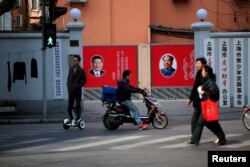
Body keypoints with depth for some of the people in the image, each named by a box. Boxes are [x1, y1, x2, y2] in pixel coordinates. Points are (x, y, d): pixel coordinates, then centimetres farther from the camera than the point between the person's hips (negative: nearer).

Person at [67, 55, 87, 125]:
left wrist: (77, 87, -11)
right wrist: (68, 86, 3)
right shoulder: (71, 69, 11)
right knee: (69, 106, 5)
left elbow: (84, 81, -6)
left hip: (77, 91, -5)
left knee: (78, 106, -2)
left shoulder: (81, 70, -4)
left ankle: (78, 120, 2)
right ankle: (71, 119, 17)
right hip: (70, 91, 5)